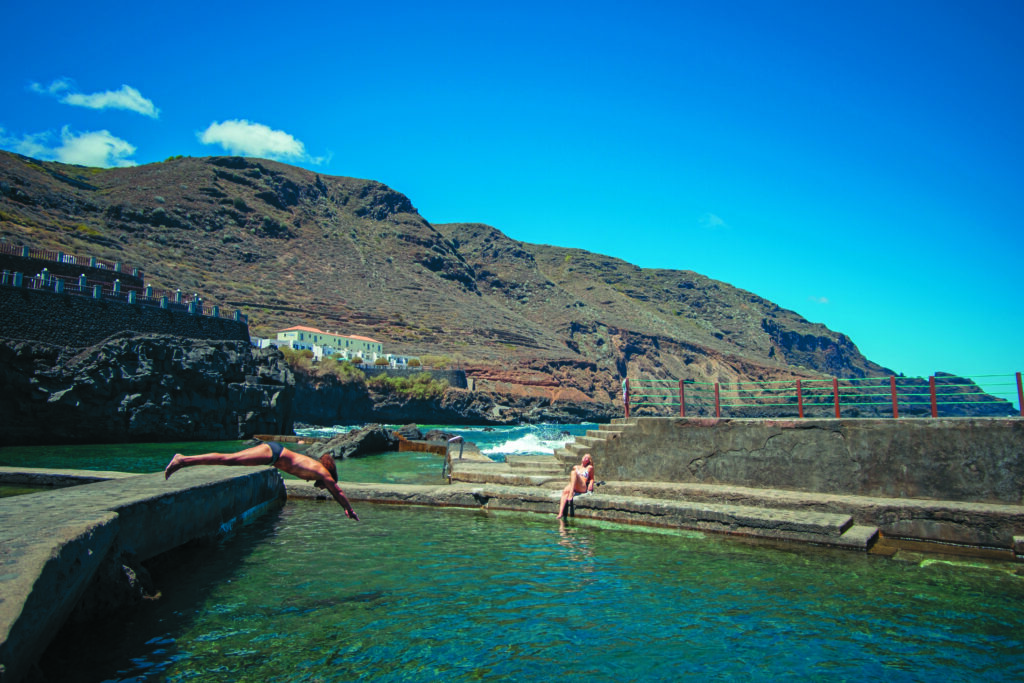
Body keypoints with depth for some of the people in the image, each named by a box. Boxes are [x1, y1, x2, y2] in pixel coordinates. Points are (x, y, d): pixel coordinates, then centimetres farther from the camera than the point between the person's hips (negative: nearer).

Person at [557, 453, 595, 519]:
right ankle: (561, 513, -47)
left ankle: (571, 493, -40)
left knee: (573, 472, -27)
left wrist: (591, 484, 1)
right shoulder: (576, 467, 28)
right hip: (572, 487, 3)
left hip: (583, 488, -3)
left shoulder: (589, 467, 20)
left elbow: (592, 478, 22)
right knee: (565, 491, -33)